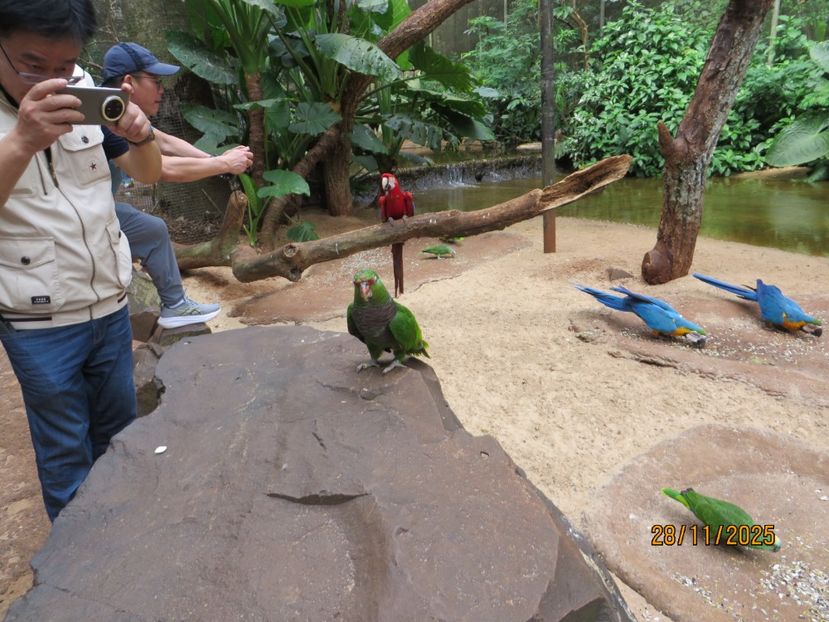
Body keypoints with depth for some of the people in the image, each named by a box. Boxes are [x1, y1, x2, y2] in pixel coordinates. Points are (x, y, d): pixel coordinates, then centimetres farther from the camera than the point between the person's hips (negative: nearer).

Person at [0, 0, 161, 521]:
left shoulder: (86, 90, -3)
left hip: (112, 303, 4)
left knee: (118, 429, 20)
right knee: (65, 452, 12)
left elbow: (149, 174, 1)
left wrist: (141, 135, -20)